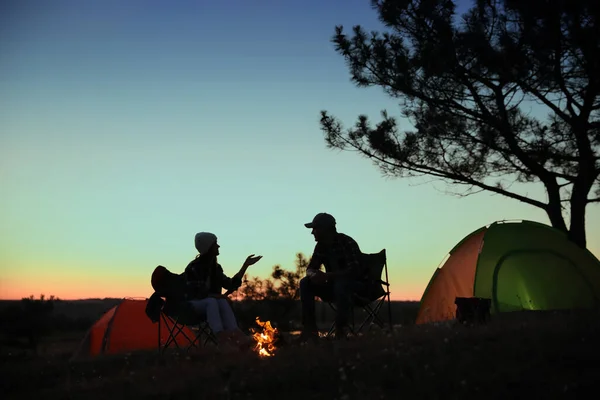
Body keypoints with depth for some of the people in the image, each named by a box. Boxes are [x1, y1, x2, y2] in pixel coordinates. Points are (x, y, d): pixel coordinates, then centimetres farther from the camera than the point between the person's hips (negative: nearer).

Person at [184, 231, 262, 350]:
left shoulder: (216, 267, 6)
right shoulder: (193, 267, -15)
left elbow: (232, 284, 7)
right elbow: (194, 293, -19)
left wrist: (246, 265, 6)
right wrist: (218, 296, -25)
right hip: (191, 305, -5)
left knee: (223, 302, -31)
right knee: (211, 301, -38)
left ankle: (235, 333, -51)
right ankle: (220, 335, -57)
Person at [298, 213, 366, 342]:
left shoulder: (347, 243, -20)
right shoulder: (321, 246, 2)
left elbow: (354, 270, -29)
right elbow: (310, 269, 4)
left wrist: (326, 276, -36)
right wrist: (314, 275, -22)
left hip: (355, 285, -7)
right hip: (334, 286, 7)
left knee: (340, 284, -39)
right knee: (305, 283, -12)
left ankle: (340, 330, -29)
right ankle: (310, 328, -15)